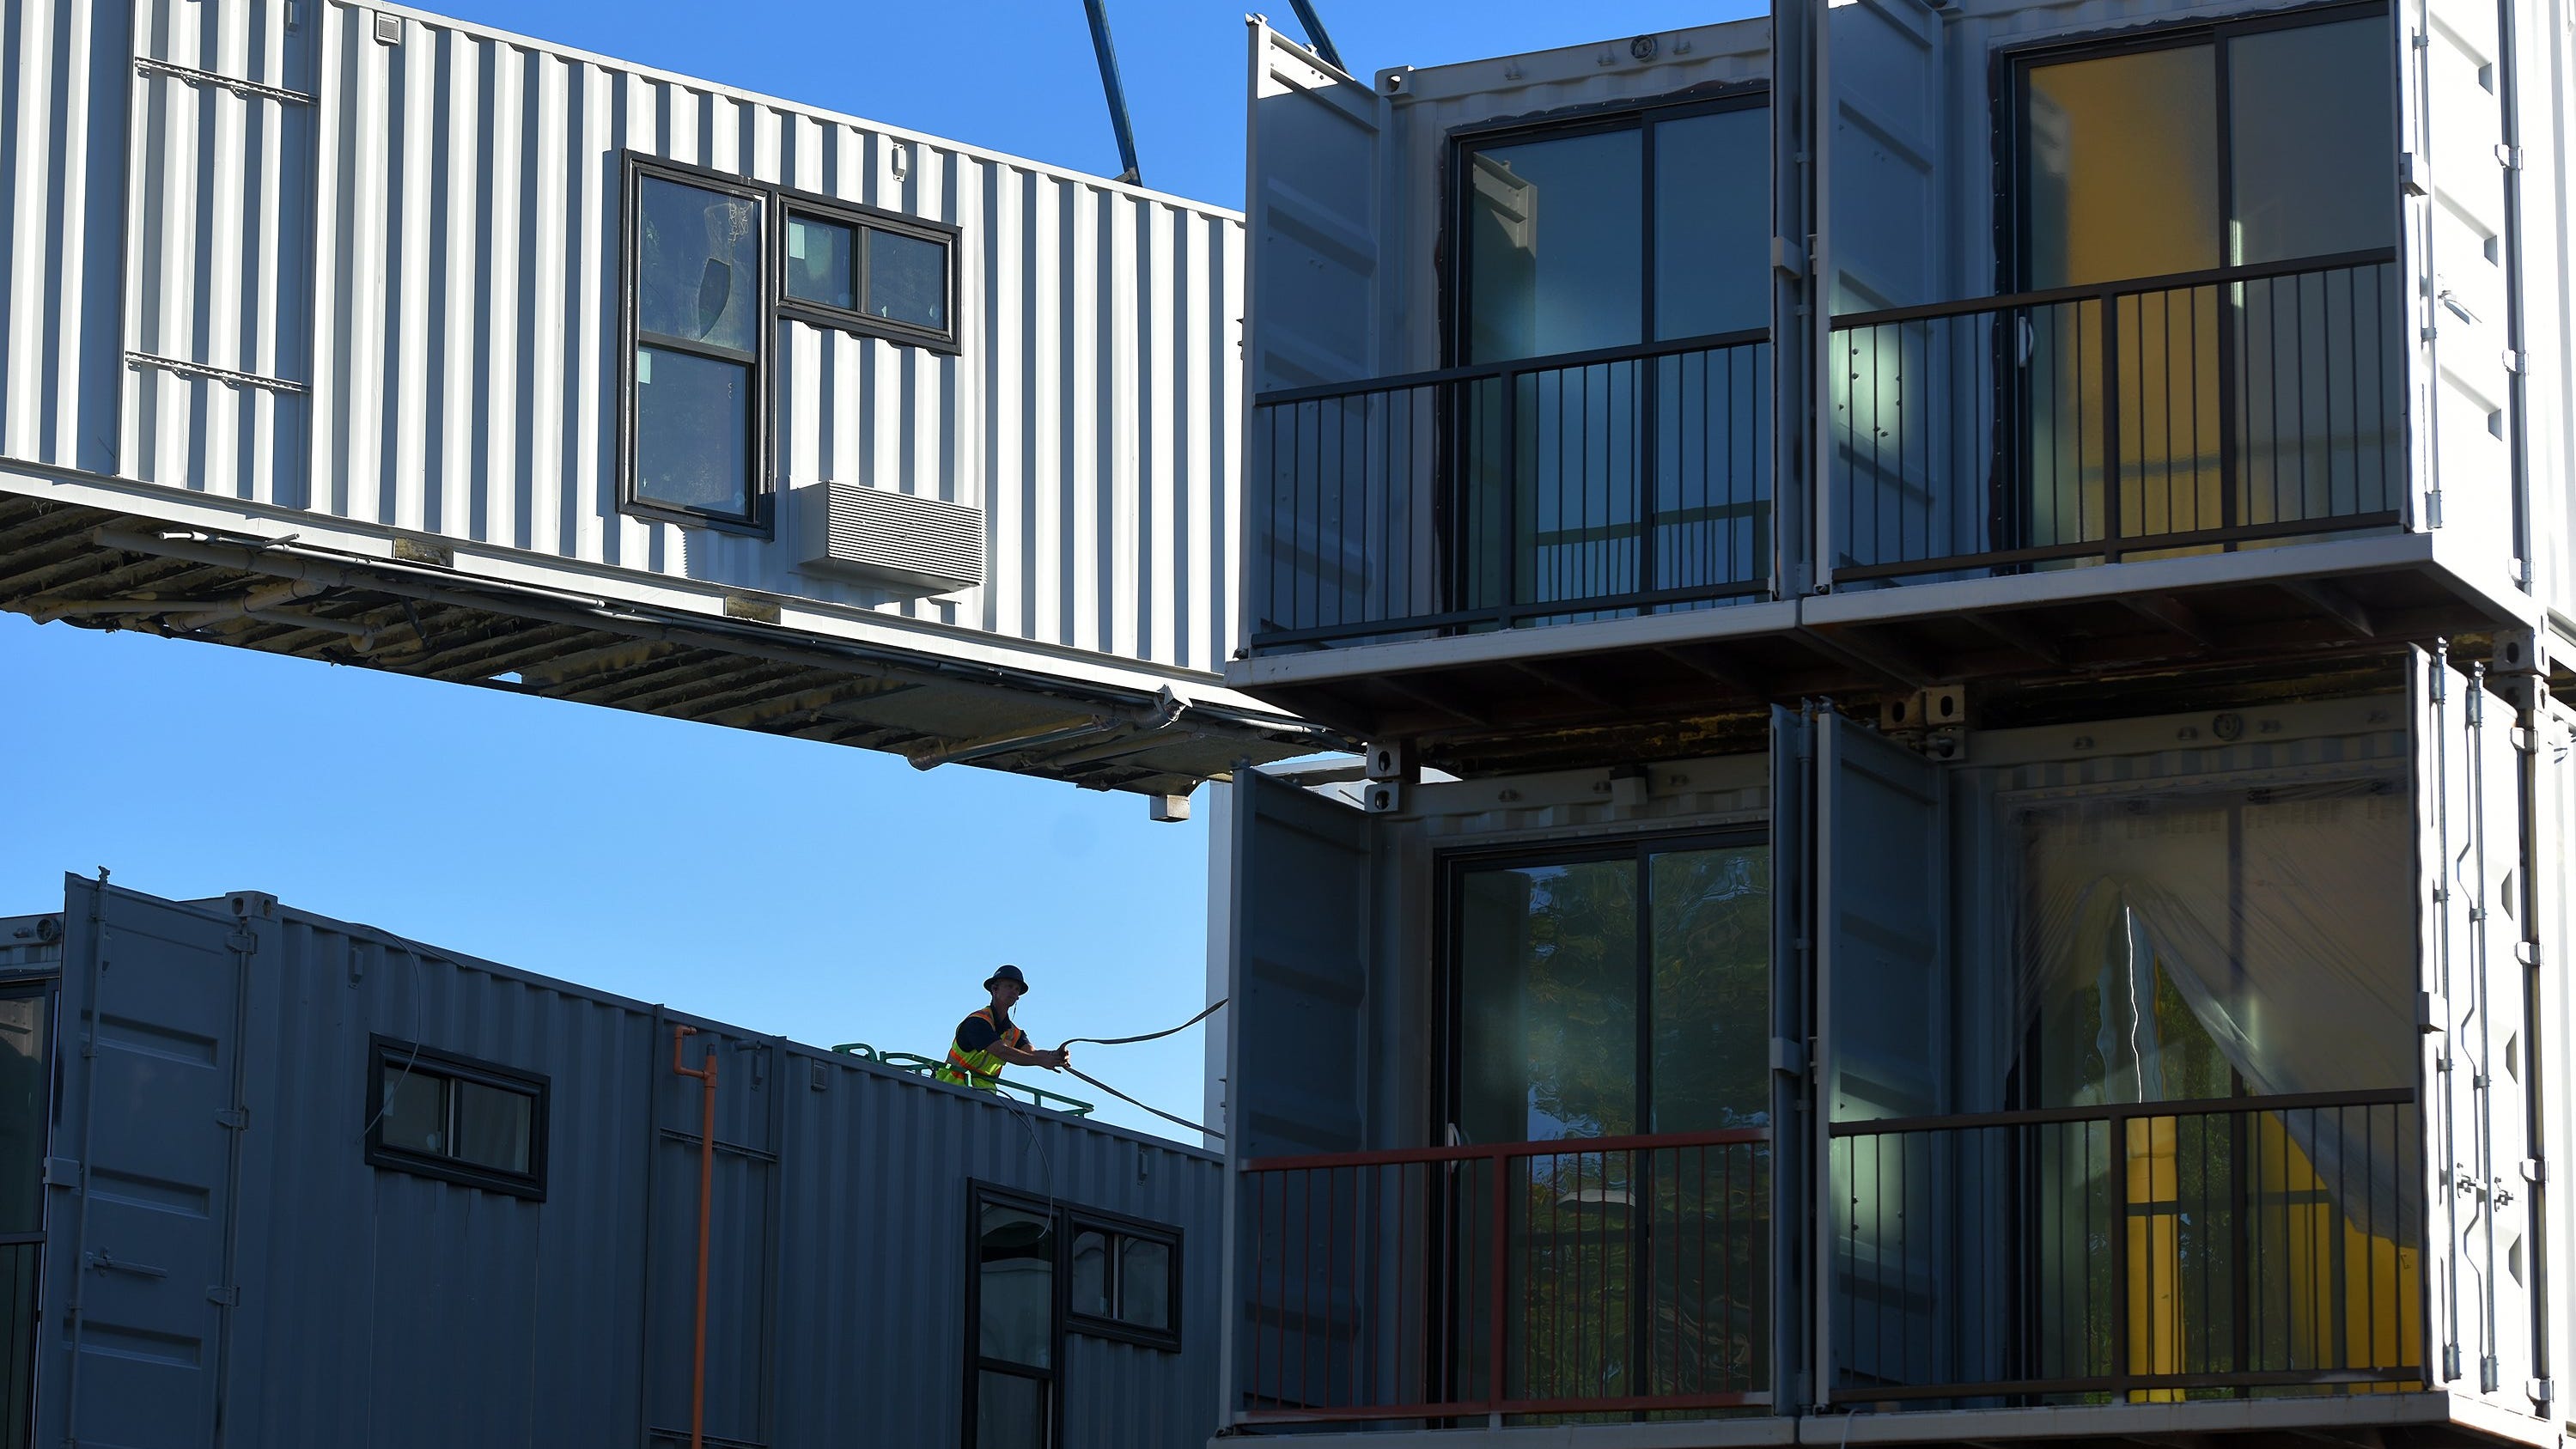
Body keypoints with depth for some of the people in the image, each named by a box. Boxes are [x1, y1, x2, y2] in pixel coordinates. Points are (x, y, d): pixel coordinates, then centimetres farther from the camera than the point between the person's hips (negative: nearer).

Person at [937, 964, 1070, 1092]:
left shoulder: (1014, 1033, 12)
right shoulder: (977, 1022, -13)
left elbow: (1031, 1053, -7)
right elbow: (1002, 1052, -26)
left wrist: (1056, 1056, -30)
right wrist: (1041, 1060, -35)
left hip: (985, 1090, 7)